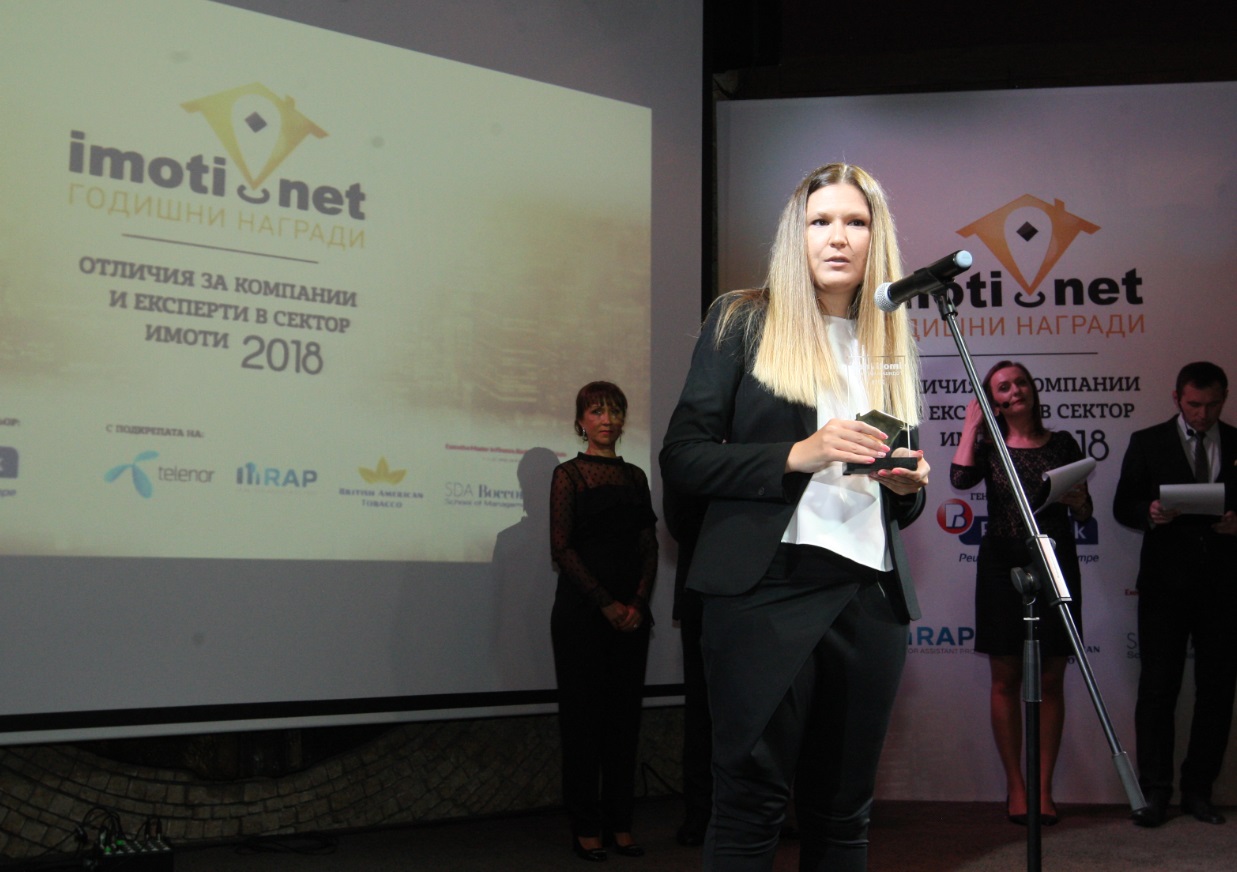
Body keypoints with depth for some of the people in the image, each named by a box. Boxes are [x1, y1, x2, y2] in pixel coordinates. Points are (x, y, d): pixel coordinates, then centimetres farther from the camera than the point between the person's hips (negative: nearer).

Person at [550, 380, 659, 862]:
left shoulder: (635, 476, 12)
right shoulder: (568, 474, -1)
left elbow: (649, 545, 9)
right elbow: (562, 547, -7)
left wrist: (638, 602, -6)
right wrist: (605, 604, -12)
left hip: (631, 612, 4)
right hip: (582, 611, -4)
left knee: (624, 714, 6)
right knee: (583, 716, -1)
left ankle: (620, 824, 12)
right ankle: (585, 827, 5)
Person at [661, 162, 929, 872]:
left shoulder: (892, 346, 18)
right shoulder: (744, 323, 5)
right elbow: (681, 459, -3)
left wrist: (908, 484, 1)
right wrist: (798, 455, -15)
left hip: (872, 596, 4)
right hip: (768, 590, -4)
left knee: (843, 811, 6)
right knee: (751, 803, -4)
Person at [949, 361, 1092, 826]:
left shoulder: (1061, 444, 9)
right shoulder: (989, 446, 8)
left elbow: (1085, 514, 11)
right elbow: (961, 478, -15)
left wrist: (1075, 501, -12)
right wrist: (971, 423, -5)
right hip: (1002, 565, 0)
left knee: (1050, 680, 1)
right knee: (1006, 679, 0)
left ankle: (1044, 788, 6)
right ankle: (1015, 787, 8)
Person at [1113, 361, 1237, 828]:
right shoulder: (1147, 443, 6)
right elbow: (1123, 506, 5)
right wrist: (1149, 513, -16)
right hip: (1166, 580, -2)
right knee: (1158, 687, -2)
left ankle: (1198, 789, 14)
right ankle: (1155, 792, 3)